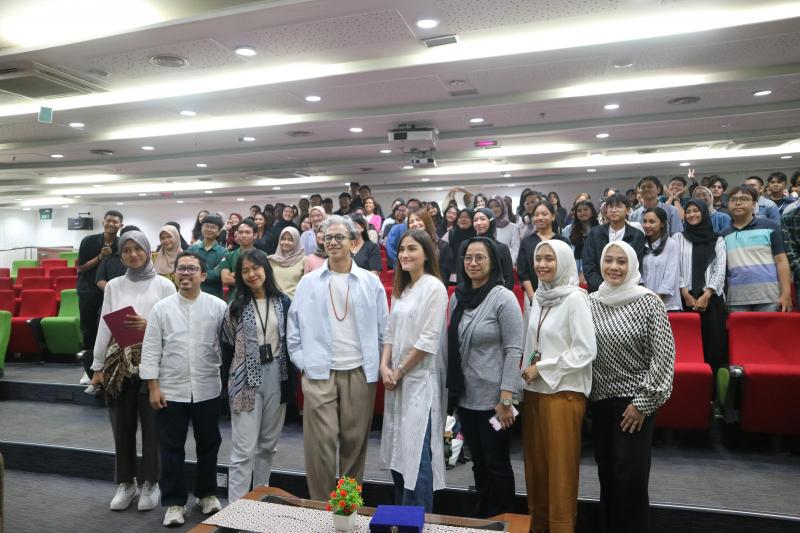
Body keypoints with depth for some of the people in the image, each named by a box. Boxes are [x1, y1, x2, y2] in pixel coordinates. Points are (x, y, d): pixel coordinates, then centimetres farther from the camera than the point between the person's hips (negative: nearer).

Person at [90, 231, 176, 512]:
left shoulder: (164, 285, -1)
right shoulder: (113, 286, 8)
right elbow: (104, 327, 8)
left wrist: (149, 325, -19)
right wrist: (98, 366, 6)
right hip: (119, 363, 3)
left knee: (152, 425, 5)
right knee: (122, 425, 11)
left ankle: (150, 483, 21)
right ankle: (126, 483, 27)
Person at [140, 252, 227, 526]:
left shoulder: (218, 306, -4)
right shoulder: (161, 308, -2)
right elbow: (151, 350, -1)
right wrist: (153, 387, -4)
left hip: (207, 389, 0)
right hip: (171, 390, 0)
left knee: (208, 444, 14)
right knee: (172, 447, 9)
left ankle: (207, 493, 34)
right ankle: (174, 501, 25)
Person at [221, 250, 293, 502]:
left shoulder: (283, 302, 3)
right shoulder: (236, 306, 1)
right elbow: (227, 346, 3)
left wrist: (291, 381, 1)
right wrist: (229, 382, 2)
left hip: (276, 379, 2)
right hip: (246, 382, -2)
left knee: (268, 445, 14)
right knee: (244, 450, -2)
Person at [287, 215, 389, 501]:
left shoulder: (371, 282, 4)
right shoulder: (308, 282, 6)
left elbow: (383, 330, 6)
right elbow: (294, 329, 9)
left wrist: (377, 365, 1)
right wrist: (303, 362, 1)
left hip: (360, 373, 1)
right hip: (319, 373, 0)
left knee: (355, 441, 9)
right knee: (321, 442, -2)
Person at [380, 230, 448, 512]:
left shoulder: (434, 288, -11)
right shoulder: (400, 289, 13)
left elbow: (428, 340, -16)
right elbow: (390, 332, 12)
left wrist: (400, 372, -10)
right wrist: (385, 367, -3)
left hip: (420, 379, -8)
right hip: (396, 380, 8)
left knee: (417, 453, -3)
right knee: (398, 450, 16)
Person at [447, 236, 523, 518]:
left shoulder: (503, 298, -10)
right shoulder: (457, 297, 6)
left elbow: (513, 350, -14)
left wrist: (506, 399, -17)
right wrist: (451, 387, 11)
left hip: (493, 398, -5)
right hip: (465, 396, 5)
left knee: (497, 463, 7)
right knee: (478, 462, 17)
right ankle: (480, 519, 33)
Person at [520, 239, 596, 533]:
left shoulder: (575, 298, -11)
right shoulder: (539, 297, 10)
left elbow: (586, 351, -16)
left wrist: (543, 368, -13)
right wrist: (528, 372, 9)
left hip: (563, 392, -6)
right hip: (534, 391, 7)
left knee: (561, 469, 3)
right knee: (536, 465, 14)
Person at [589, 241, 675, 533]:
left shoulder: (649, 302, -10)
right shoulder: (591, 302, 3)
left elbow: (664, 356, -11)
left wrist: (643, 402, -12)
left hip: (634, 401, -4)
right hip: (599, 400, 5)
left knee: (631, 476, -3)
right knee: (606, 471, 14)